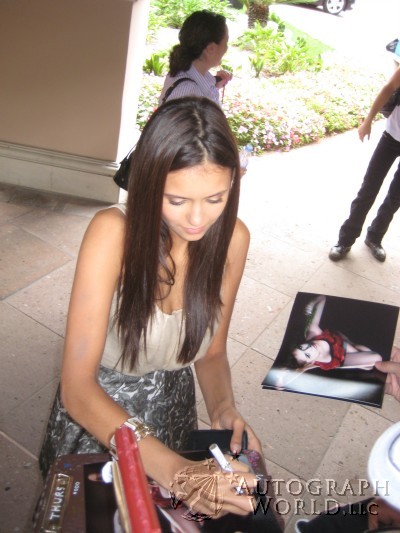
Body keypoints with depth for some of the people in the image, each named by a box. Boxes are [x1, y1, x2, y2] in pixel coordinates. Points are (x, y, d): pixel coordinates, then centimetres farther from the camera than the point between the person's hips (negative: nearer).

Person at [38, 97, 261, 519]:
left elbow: (211, 351, -6)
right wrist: (175, 471, -44)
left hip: (171, 407, 3)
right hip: (97, 412, -2)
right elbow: (77, 387, -35)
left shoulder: (232, 237, -19)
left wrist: (222, 407, -25)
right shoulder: (113, 233, -32)